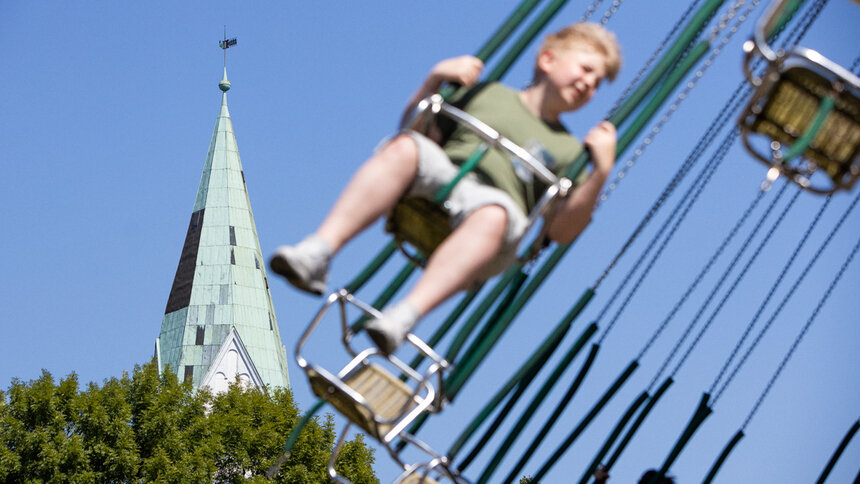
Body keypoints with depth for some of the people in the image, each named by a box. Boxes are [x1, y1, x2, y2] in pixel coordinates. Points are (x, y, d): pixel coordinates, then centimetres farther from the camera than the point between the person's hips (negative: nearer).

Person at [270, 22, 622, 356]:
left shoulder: (567, 151, 24)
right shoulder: (485, 94, 27)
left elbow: (560, 231, 11)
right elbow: (414, 127, 27)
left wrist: (600, 172, 0)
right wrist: (434, 80, 12)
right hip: (439, 178, 2)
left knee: (493, 215, -38)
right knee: (404, 147, -30)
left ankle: (403, 317, -55)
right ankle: (318, 250, -40)